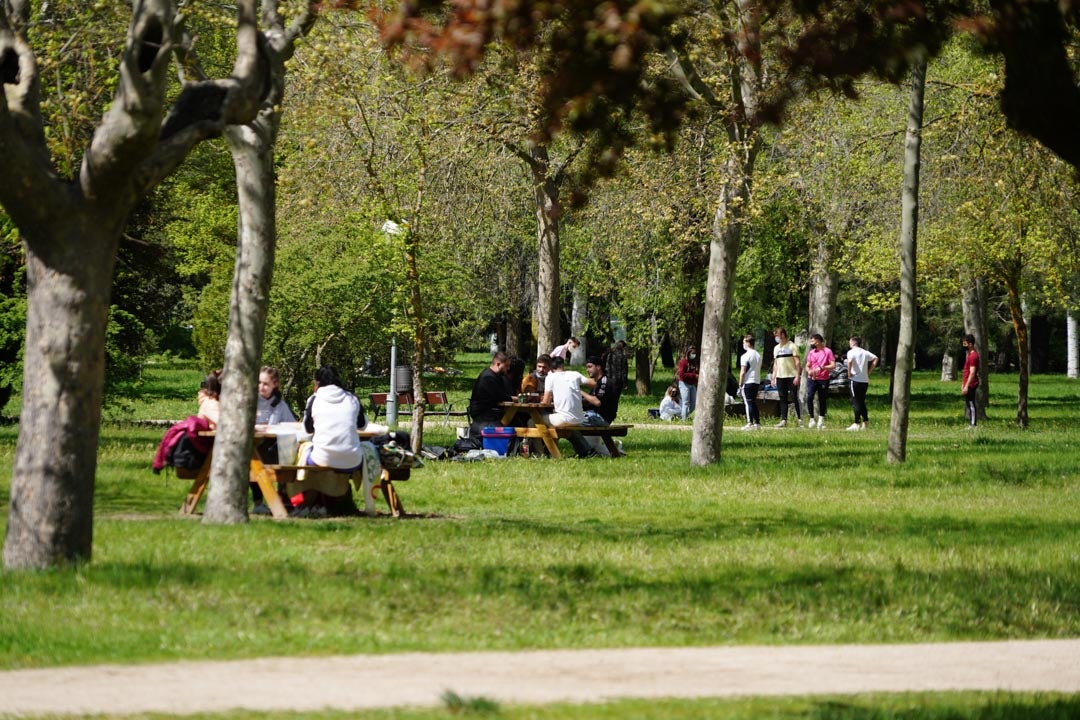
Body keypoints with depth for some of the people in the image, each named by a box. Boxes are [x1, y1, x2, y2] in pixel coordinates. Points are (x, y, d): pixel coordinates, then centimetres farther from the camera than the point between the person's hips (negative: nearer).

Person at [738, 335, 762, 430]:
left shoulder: (745, 356, -12)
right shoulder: (758, 355, 11)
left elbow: (743, 372, -14)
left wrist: (740, 383, -7)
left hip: (747, 382, -7)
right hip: (757, 382, 7)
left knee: (748, 403, -4)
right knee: (754, 403, 13)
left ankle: (750, 423, -7)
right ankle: (757, 423, 12)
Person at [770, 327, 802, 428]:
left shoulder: (792, 346, -3)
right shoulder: (776, 348, 17)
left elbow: (797, 362, -7)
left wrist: (797, 376, -15)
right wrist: (773, 377, 14)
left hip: (791, 376, -6)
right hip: (780, 377, 6)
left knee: (795, 398, -6)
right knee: (783, 400, 5)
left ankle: (800, 420, -3)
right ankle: (783, 420, 5)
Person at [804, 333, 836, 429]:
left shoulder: (827, 351, -2)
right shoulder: (811, 353, 12)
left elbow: (833, 365, -7)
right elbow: (807, 366, 17)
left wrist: (821, 368, -20)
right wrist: (809, 371, -6)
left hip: (823, 379, -3)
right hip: (812, 379, 3)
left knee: (822, 400, 5)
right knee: (809, 397, -16)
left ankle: (821, 420, 18)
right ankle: (811, 419, -8)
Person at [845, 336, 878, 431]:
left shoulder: (851, 352, -7)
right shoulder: (865, 352, 12)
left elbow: (849, 361, -27)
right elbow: (875, 359, 14)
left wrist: (849, 372, -14)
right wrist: (869, 371, 12)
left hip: (856, 379, -6)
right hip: (865, 380, 6)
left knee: (856, 402, -1)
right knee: (862, 402, 15)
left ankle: (857, 424, -4)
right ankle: (865, 422, 13)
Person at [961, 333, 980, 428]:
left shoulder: (973, 356, -17)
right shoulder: (969, 354, 15)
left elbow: (972, 373, -22)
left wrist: (966, 386, -24)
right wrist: (963, 384, 23)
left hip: (970, 385, -10)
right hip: (968, 384, 10)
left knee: (971, 405, -8)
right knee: (968, 405, 13)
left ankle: (973, 425, -7)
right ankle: (971, 424, 17)